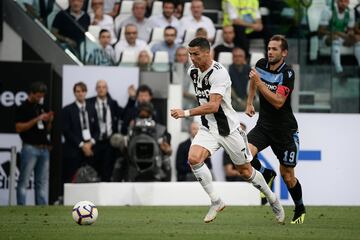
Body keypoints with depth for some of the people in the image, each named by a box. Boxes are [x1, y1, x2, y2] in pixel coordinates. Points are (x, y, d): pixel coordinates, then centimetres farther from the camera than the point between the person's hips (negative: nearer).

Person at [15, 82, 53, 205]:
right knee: (23, 181, -4)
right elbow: (19, 128, -13)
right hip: (30, 148, -7)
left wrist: (49, 121, -1)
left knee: (43, 182, 6)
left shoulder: (41, 108, 16)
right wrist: (37, 119, -18)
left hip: (44, 148, 7)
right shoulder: (23, 108, -4)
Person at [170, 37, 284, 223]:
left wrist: (186, 113, -35)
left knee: (245, 171, 7)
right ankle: (216, 201, -11)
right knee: (193, 158, -22)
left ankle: (272, 199, 33)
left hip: (229, 129, -6)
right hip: (208, 129, 6)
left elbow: (213, 106, -32)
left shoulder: (219, 73, -23)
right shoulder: (193, 71, 1)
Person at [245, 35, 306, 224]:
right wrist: (249, 103, 20)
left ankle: (300, 209, 29)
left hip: (285, 130, -4)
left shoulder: (287, 73, -19)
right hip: (263, 126, 4)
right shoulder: (261, 64, -2)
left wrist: (259, 82, -31)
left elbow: (278, 102, -27)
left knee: (287, 175, 4)